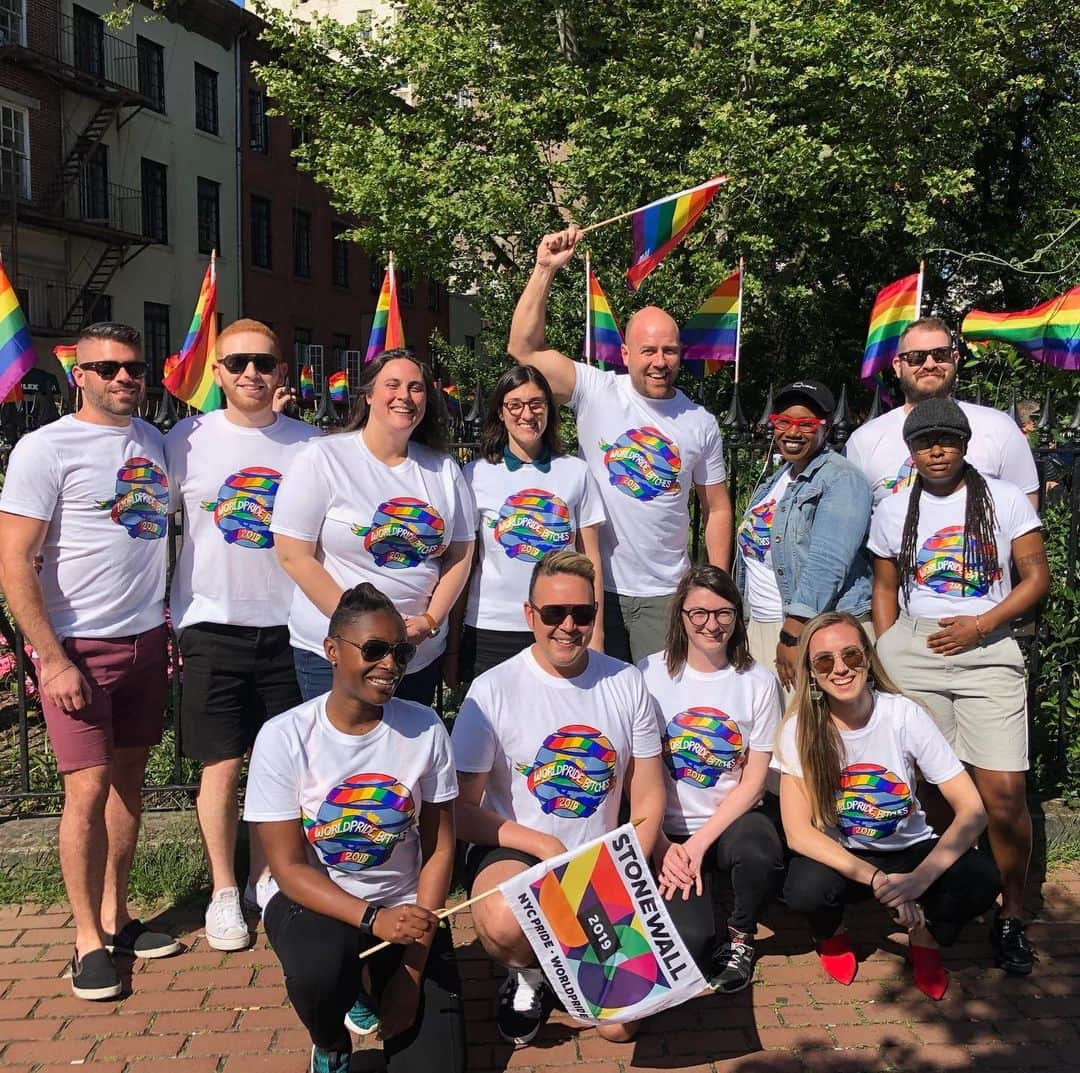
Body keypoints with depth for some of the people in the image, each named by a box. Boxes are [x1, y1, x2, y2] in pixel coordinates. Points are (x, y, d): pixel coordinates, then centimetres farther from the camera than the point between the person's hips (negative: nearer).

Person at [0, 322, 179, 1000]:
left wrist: (170, 626, 12)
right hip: (78, 646, -5)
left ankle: (115, 915, 23)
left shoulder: (155, 442, 10)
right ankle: (88, 939, 8)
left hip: (146, 638, 6)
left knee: (129, 777, 11)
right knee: (89, 787, -7)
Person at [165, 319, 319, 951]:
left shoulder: (310, 444, 3)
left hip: (288, 624, 2)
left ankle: (266, 879, 29)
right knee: (223, 766, 3)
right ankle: (224, 891, 21)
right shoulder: (188, 440, -1)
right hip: (213, 623, -1)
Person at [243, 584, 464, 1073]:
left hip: (405, 905, 2)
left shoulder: (424, 729, -9)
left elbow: (438, 849, -4)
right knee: (319, 971, -35)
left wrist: (414, 968, -10)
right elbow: (288, 866, -14)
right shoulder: (284, 737, -15)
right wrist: (373, 919, -29)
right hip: (312, 900, -1)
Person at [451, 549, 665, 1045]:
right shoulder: (492, 691, -12)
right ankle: (526, 973, 1)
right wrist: (545, 847, -18)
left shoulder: (626, 683, 0)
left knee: (620, 1023, -8)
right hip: (514, 853, -3)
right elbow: (461, 812, -11)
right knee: (506, 923, -38)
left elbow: (648, 798, 4)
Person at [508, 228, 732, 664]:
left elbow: (717, 509, 9)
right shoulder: (596, 393, -4)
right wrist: (545, 269, -19)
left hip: (664, 595, 2)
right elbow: (525, 347, -13)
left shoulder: (701, 423, 3)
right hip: (595, 588, -1)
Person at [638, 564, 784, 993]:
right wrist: (662, 846, -13)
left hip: (732, 821, 1)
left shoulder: (758, 681, -1)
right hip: (668, 831, -1)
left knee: (761, 852, -35)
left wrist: (700, 843, -14)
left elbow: (754, 780, -3)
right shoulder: (649, 674, -4)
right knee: (689, 943, -23)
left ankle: (740, 937, -2)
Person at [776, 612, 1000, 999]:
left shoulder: (904, 715, -17)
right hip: (838, 855, -1)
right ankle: (831, 934, 5)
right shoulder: (800, 729, -16)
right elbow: (799, 833, -20)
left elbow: (972, 811, -19)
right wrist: (877, 880, -33)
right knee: (806, 889, -34)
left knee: (979, 879, -29)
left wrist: (919, 880, -34)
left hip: (909, 851, 1)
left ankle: (926, 939, 6)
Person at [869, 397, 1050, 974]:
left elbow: (1037, 575, 4)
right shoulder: (892, 511, 12)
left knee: (1004, 792, -8)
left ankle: (1011, 916, 10)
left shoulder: (1004, 498, 6)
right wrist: (885, 664, 8)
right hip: (913, 648, 2)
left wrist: (981, 624, -9)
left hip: (988, 651, -1)